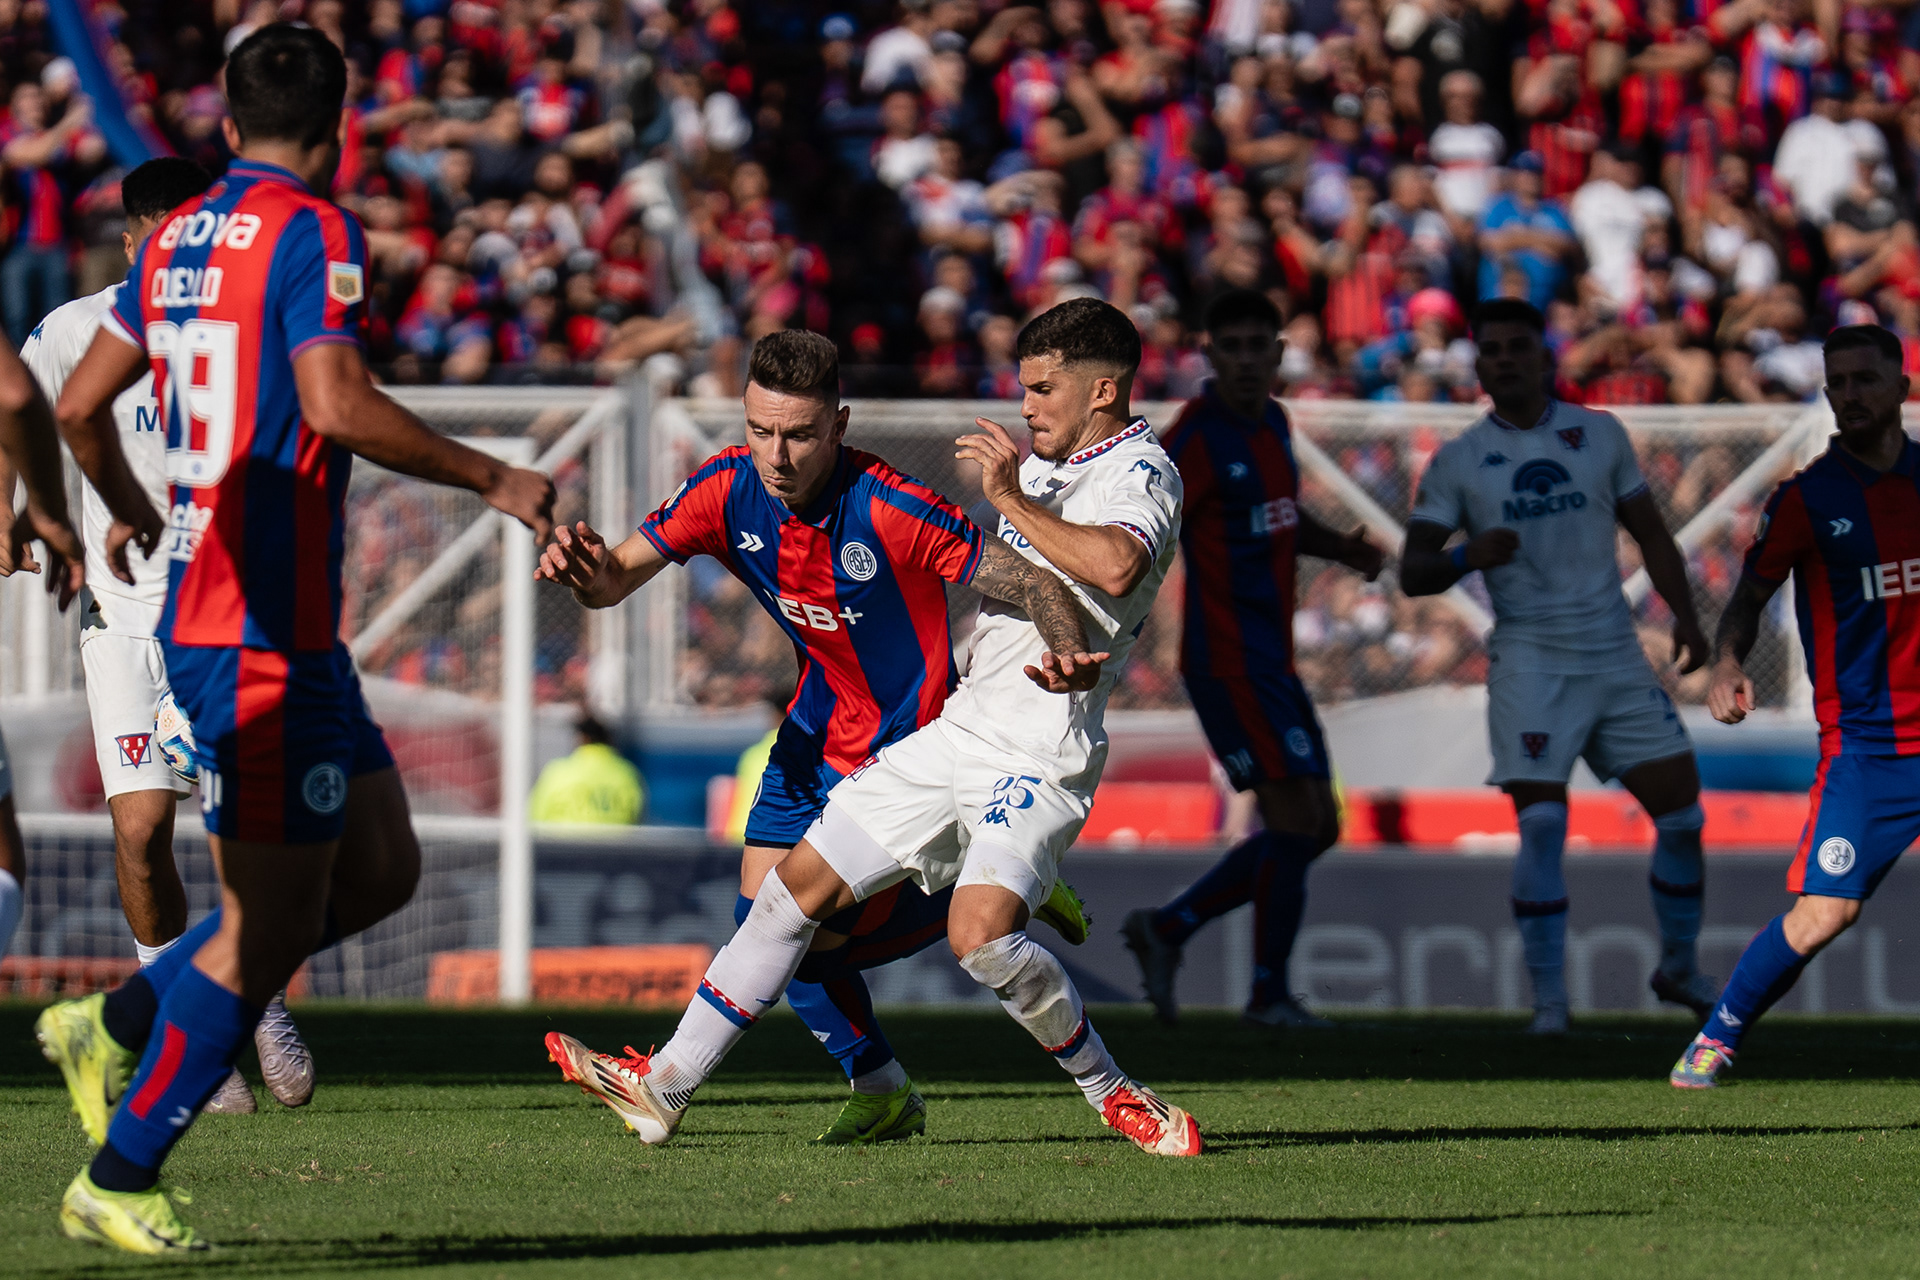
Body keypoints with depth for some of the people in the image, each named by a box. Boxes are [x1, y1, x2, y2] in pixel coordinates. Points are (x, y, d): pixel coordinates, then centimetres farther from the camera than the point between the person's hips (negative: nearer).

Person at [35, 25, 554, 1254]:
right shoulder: (312, 232, -12)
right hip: (261, 638, -9)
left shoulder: (178, 238, 12)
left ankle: (118, 1026, 17)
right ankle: (118, 1177, 5)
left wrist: (131, 513, 34)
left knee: (381, 867, 15)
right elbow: (338, 406, -24)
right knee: (267, 929, -2)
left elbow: (82, 404, 16)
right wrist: (493, 480, -15)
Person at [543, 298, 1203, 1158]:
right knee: (800, 884, 5)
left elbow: (1114, 566, -31)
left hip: (1041, 758, -9)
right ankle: (663, 1088, 10)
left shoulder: (1142, 473, -9)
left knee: (980, 934, -29)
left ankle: (1112, 1093, -7)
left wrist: (1011, 499, -22)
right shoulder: (1043, 469, 18)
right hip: (958, 731, 9)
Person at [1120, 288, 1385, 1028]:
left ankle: (1168, 929, 16)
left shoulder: (1272, 423, 13)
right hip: (1229, 660, -9)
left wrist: (1337, 548, 12)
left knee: (1316, 827, 11)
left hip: (1271, 662, 9)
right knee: (1296, 820, -10)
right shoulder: (1198, 438, -13)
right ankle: (1269, 995, 1)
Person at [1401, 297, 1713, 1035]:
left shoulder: (1600, 435, 8)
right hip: (1531, 662, -3)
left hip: (1616, 655, 3)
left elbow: (1649, 532, 15)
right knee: (1542, 825, -15)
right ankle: (1547, 997, -5)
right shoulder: (1457, 462, 2)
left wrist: (1684, 615, 2)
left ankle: (1679, 968, 21)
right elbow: (1412, 572, 0)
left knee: (1681, 811, 1)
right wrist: (1467, 556, -21)